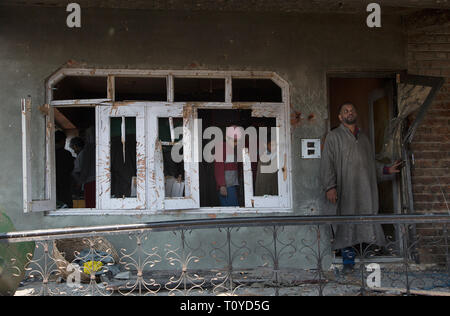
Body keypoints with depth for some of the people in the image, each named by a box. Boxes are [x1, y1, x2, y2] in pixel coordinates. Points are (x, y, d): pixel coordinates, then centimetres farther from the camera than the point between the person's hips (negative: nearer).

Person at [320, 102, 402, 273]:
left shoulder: (363, 138, 21)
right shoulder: (334, 136, 5)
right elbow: (327, 163, -4)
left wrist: (386, 169, 12)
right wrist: (330, 186, -14)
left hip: (365, 190, 5)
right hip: (344, 190, -5)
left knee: (367, 224, 0)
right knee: (346, 226, -5)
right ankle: (348, 260, 1)